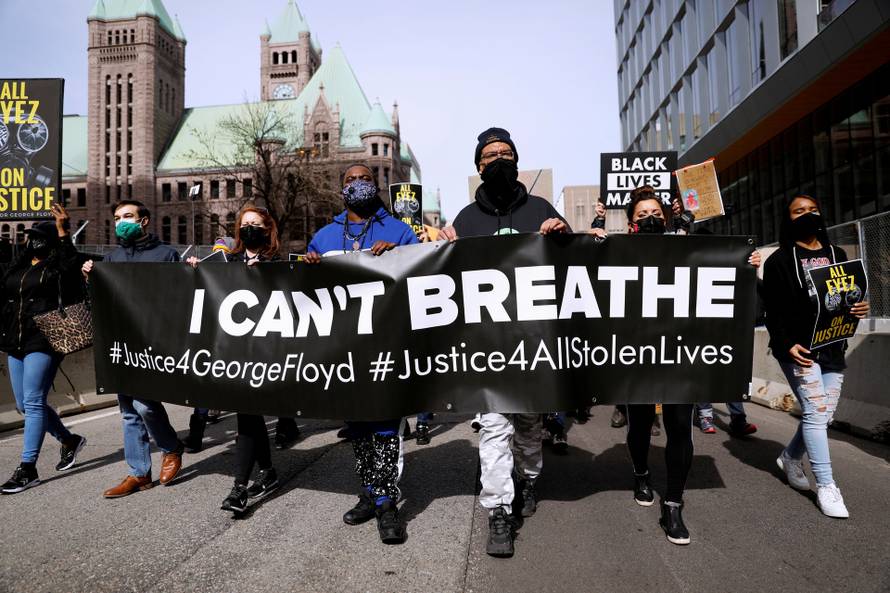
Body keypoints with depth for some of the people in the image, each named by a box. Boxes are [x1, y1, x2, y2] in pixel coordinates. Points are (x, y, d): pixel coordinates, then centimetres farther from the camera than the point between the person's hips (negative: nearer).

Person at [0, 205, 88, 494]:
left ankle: (28, 469, -1)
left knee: (33, 402, -8)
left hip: (43, 342, -8)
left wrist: (62, 232, -33)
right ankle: (69, 440, 30)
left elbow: (71, 264, -25)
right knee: (24, 404, 12)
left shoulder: (57, 267, -2)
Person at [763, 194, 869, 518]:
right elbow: (773, 311, -6)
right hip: (799, 349, -5)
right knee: (816, 412, -8)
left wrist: (860, 308, -2)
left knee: (823, 414, 7)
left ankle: (790, 457, 31)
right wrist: (787, 345, -17)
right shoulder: (779, 260, -2)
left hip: (833, 348, 6)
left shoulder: (837, 254, 14)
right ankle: (826, 486, 0)